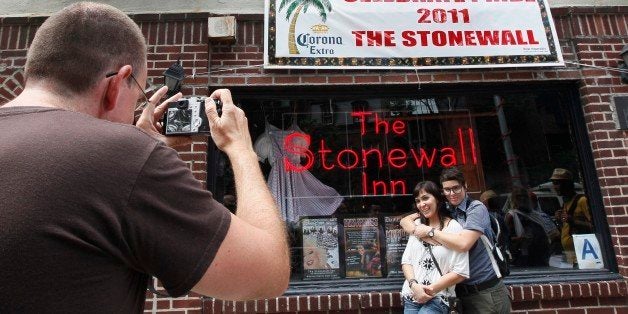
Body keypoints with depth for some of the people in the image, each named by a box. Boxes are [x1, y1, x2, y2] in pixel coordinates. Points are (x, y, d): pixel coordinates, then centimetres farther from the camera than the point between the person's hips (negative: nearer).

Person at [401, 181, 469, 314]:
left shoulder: (454, 227, -8)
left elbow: (461, 272, -9)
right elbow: (406, 260, 6)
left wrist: (431, 289, -11)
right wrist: (414, 285, -10)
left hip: (437, 299, -4)